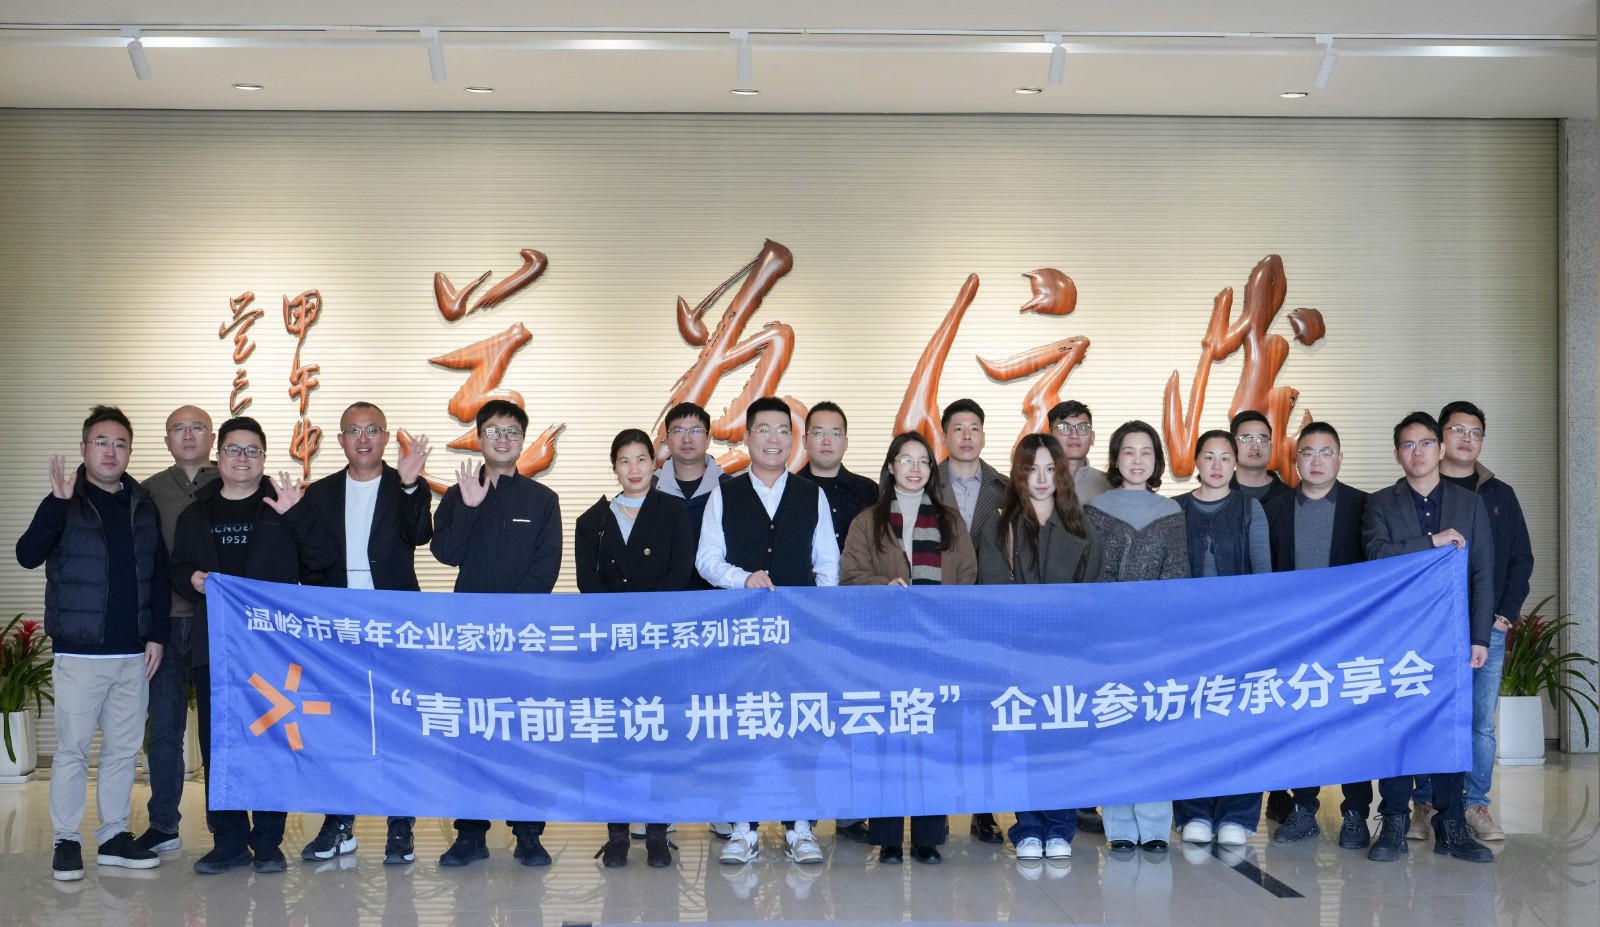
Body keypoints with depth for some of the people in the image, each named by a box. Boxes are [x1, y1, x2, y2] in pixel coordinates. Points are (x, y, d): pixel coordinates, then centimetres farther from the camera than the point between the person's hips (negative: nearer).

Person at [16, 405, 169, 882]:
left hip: (133, 652, 4)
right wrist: (58, 502, -29)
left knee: (124, 749, 10)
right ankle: (66, 842, 12)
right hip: (80, 652, -4)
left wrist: (157, 634, 5)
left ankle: (114, 837, 19)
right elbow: (28, 555, -18)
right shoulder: (65, 503, -3)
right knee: (72, 749, 2)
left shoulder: (143, 506, 9)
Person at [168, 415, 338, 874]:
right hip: (213, 644, 3)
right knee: (217, 745, 4)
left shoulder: (283, 509, 5)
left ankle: (268, 843, 9)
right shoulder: (196, 513, 15)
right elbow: (178, 569, 20)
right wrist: (192, 579, -2)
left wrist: (296, 514, -18)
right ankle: (228, 842, 14)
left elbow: (324, 559, -5)